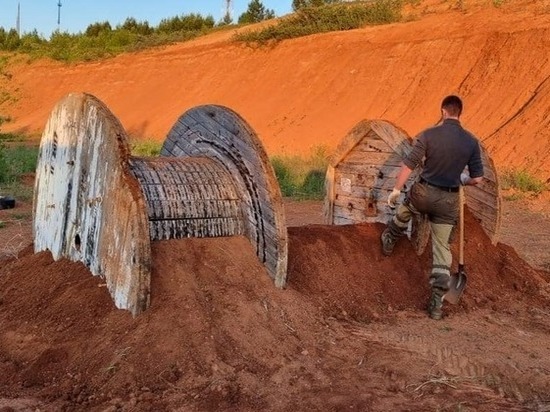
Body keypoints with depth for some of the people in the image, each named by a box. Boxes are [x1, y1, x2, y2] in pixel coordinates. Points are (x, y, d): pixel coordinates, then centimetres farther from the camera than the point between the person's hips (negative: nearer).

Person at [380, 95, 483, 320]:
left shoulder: (428, 135, -12)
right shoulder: (471, 141, -4)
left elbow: (408, 165, -13)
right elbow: (477, 178, -1)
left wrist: (396, 189, -1)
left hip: (423, 192, -2)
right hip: (448, 200, 2)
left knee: (404, 210, 35)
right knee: (442, 249, 8)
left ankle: (389, 241, 58)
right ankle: (437, 303, 7)